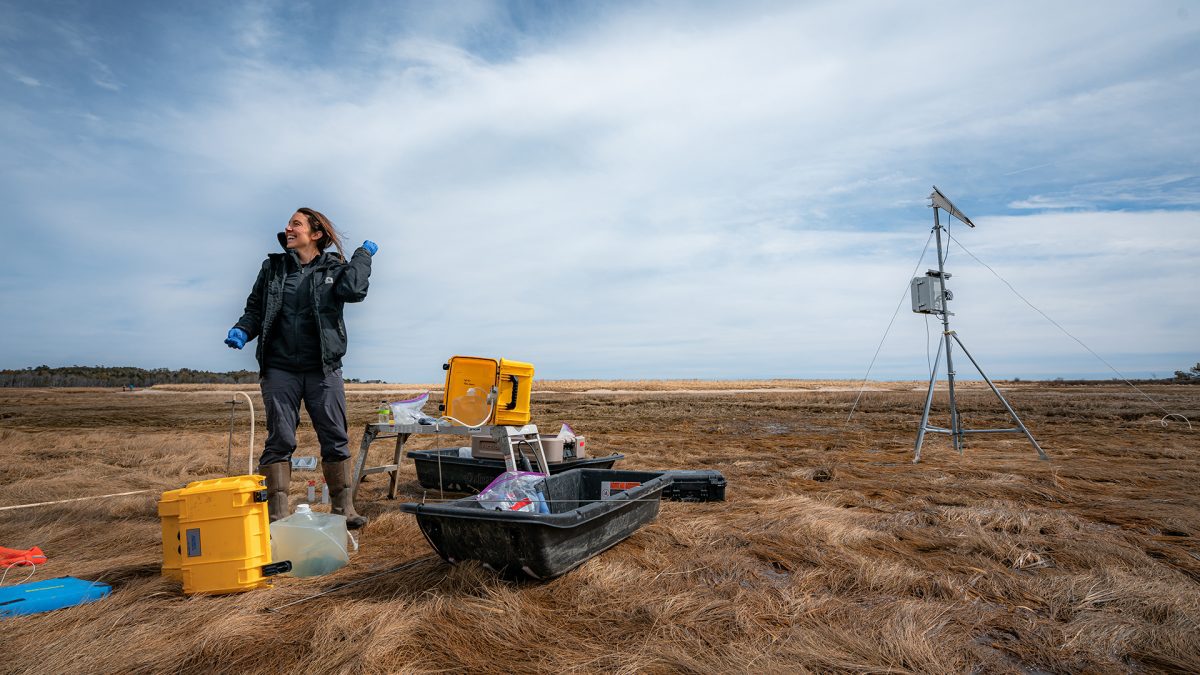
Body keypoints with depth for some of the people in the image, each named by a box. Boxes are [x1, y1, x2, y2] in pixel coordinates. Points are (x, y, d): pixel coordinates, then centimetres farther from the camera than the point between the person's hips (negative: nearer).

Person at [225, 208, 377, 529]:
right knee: (279, 441, 1)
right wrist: (242, 330, -5)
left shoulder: (334, 268, 5)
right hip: (280, 369, 1)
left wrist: (363, 255, -3)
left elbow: (353, 290, -15)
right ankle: (277, 515, 6)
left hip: (323, 369, -1)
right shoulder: (273, 267, 12)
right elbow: (255, 307, 14)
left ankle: (344, 509, 12)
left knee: (335, 439, 2)